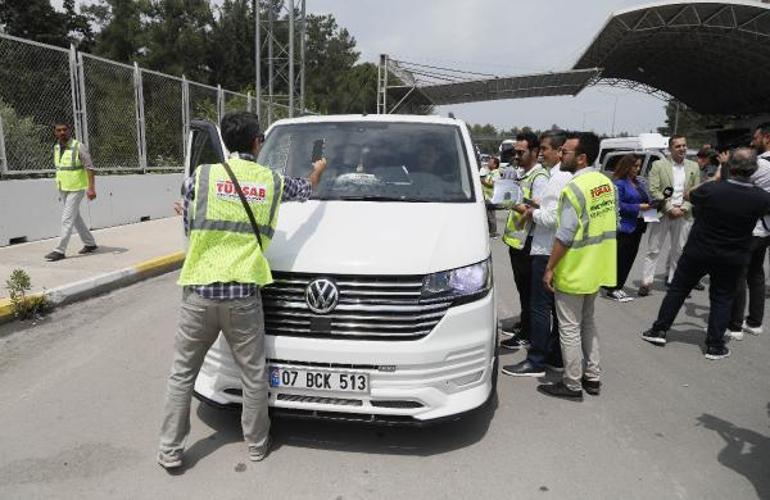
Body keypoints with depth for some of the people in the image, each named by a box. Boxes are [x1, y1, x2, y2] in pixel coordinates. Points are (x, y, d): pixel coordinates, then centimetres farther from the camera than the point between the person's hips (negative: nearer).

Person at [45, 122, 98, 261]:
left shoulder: (79, 147, -12)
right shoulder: (56, 148, 8)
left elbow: (89, 167, -15)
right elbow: (58, 168, 17)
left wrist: (91, 188, -23)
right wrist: (59, 190, 18)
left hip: (76, 188, -7)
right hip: (62, 189, 8)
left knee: (67, 219, -8)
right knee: (75, 218, 14)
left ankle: (60, 251, -3)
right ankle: (90, 244, 26)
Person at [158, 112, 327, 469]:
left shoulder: (201, 175, 1)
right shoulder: (273, 181, 5)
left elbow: (189, 228, 9)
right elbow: (306, 189, 27)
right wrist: (319, 169, 49)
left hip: (199, 290, 1)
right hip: (243, 294, 0)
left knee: (182, 373, 15)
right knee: (253, 374, 14)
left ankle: (170, 450, 24)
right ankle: (256, 444, 29)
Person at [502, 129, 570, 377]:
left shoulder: (560, 179, -18)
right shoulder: (563, 176, 13)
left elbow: (553, 219, -23)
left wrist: (533, 212, -6)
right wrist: (539, 206, 8)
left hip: (547, 251, -10)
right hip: (555, 251, 10)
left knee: (540, 307, -2)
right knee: (556, 306, 15)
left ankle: (536, 362, 7)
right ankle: (556, 357, 26)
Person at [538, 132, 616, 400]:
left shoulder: (574, 188, -21)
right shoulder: (607, 183, 5)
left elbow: (565, 235, -22)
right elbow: (611, 223, 12)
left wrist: (550, 268, -14)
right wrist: (597, 256, 19)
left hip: (574, 271, -9)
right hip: (598, 269, 9)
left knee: (570, 328, 3)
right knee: (588, 321, 21)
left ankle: (572, 384, 14)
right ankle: (593, 376, 30)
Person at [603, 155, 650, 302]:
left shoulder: (639, 182, 14)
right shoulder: (619, 183, -10)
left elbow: (646, 199, 19)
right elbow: (619, 205, -16)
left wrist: (650, 205, -1)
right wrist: (638, 207, -17)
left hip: (637, 226, 8)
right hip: (624, 226, -8)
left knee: (630, 257, 10)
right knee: (620, 258, -5)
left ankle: (618, 288, 19)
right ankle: (612, 289, 5)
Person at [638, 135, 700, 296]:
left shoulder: (694, 167, 8)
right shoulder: (658, 165, -2)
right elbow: (653, 191, -9)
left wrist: (683, 209, -8)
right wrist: (670, 208, -15)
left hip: (683, 214, 3)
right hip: (662, 213, -3)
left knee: (679, 250, 8)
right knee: (653, 249, 0)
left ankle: (672, 280, 19)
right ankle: (646, 282, 4)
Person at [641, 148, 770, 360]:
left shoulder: (710, 190, -19)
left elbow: (690, 195, 3)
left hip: (697, 252, -1)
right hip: (732, 259, 1)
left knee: (678, 289, 12)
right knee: (722, 299, 14)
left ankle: (659, 330, 20)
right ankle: (715, 345, 17)